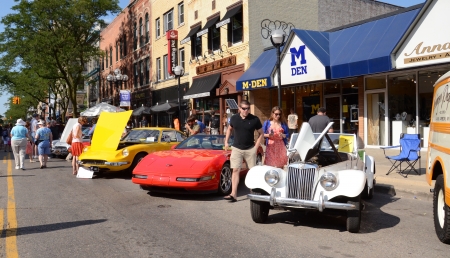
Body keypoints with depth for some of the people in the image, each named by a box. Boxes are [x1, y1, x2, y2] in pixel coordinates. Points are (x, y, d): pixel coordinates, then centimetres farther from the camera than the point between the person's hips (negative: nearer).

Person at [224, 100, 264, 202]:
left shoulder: (254, 119, -6)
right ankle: (233, 194, -8)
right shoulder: (234, 118, 1)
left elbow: (261, 133, 2)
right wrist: (226, 142, 9)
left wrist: (256, 147, -5)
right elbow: (229, 129, 19)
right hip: (236, 149, 1)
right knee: (235, 170, -6)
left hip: (250, 149, -1)